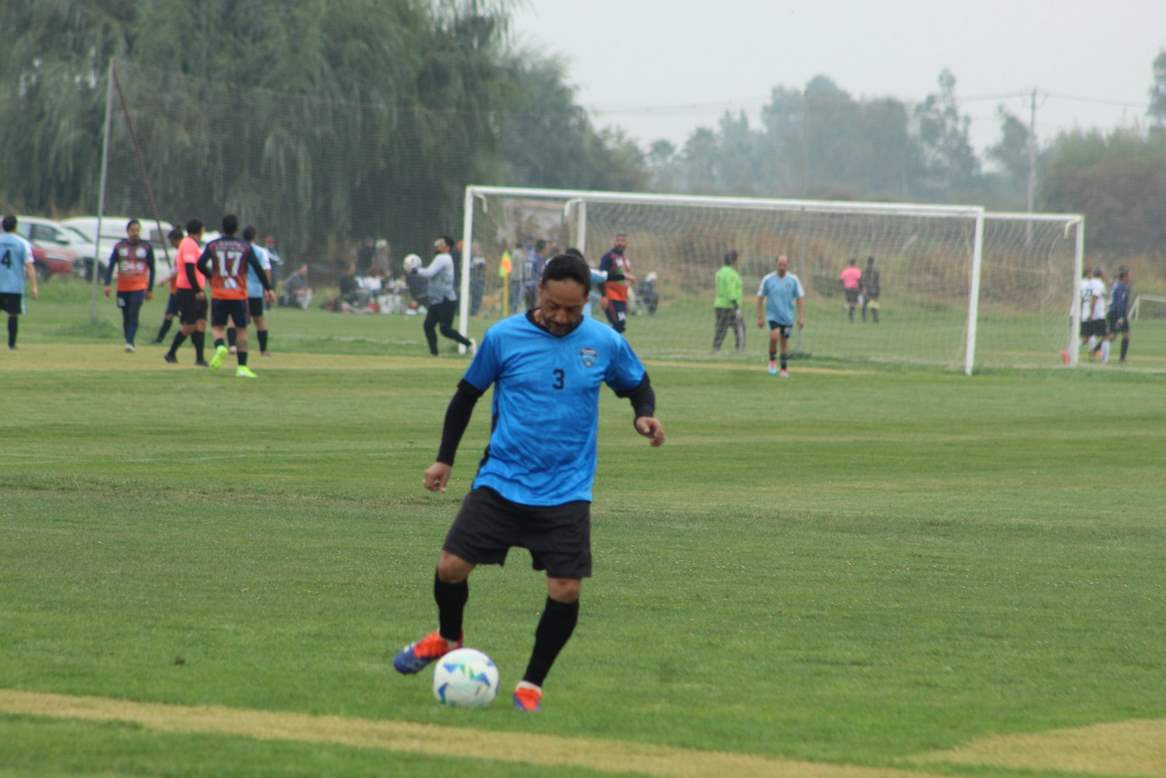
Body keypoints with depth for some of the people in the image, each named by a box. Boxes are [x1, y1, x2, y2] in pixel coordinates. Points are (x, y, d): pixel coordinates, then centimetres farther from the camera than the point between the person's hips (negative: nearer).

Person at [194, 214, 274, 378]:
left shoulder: (213, 246, 1)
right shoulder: (245, 247, 0)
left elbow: (200, 264, -8)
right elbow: (258, 267, -6)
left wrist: (210, 276, 12)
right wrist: (267, 289, -1)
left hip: (218, 295, 0)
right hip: (239, 295, 0)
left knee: (217, 327, 10)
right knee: (242, 329, 8)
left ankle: (220, 347, -23)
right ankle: (242, 367, 4)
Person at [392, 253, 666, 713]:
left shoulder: (605, 344, -3)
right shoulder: (503, 337, -5)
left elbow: (637, 384, 15)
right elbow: (467, 394, 9)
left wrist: (644, 415, -8)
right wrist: (444, 459, 9)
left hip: (566, 490, 0)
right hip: (501, 481, 0)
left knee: (565, 590, -8)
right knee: (451, 567, -6)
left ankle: (532, 684, 13)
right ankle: (447, 638, 27)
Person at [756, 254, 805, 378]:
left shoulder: (793, 280, -2)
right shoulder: (767, 279, -5)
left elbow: (800, 298, 3)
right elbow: (760, 298, 3)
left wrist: (801, 317, -3)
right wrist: (760, 317, 1)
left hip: (787, 317, 2)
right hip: (773, 315, -2)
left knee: (784, 342, 8)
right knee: (774, 337, -23)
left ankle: (784, 369, 22)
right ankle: (772, 360, 1)